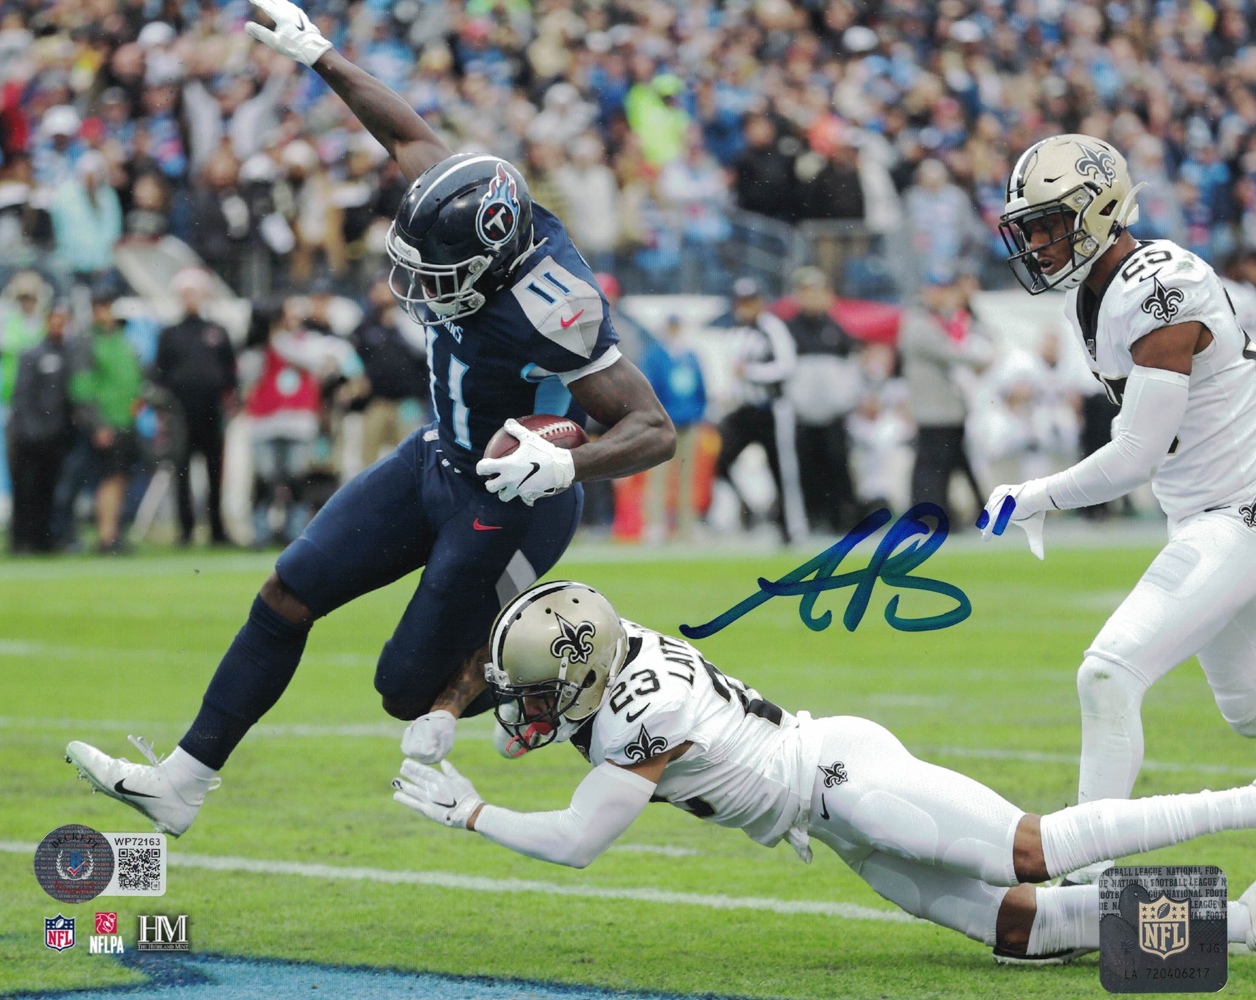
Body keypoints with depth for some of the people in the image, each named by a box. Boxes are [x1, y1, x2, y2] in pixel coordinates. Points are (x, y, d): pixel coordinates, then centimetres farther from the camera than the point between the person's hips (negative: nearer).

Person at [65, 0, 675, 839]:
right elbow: (413, 140, 6)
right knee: (291, 592, 4)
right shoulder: (471, 221, -14)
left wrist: (565, 463, -45)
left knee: (409, 695, -1)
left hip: (507, 504, -8)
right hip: (439, 458, 8)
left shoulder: (551, 311, -34)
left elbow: (657, 431, -30)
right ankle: (180, 784, 11)